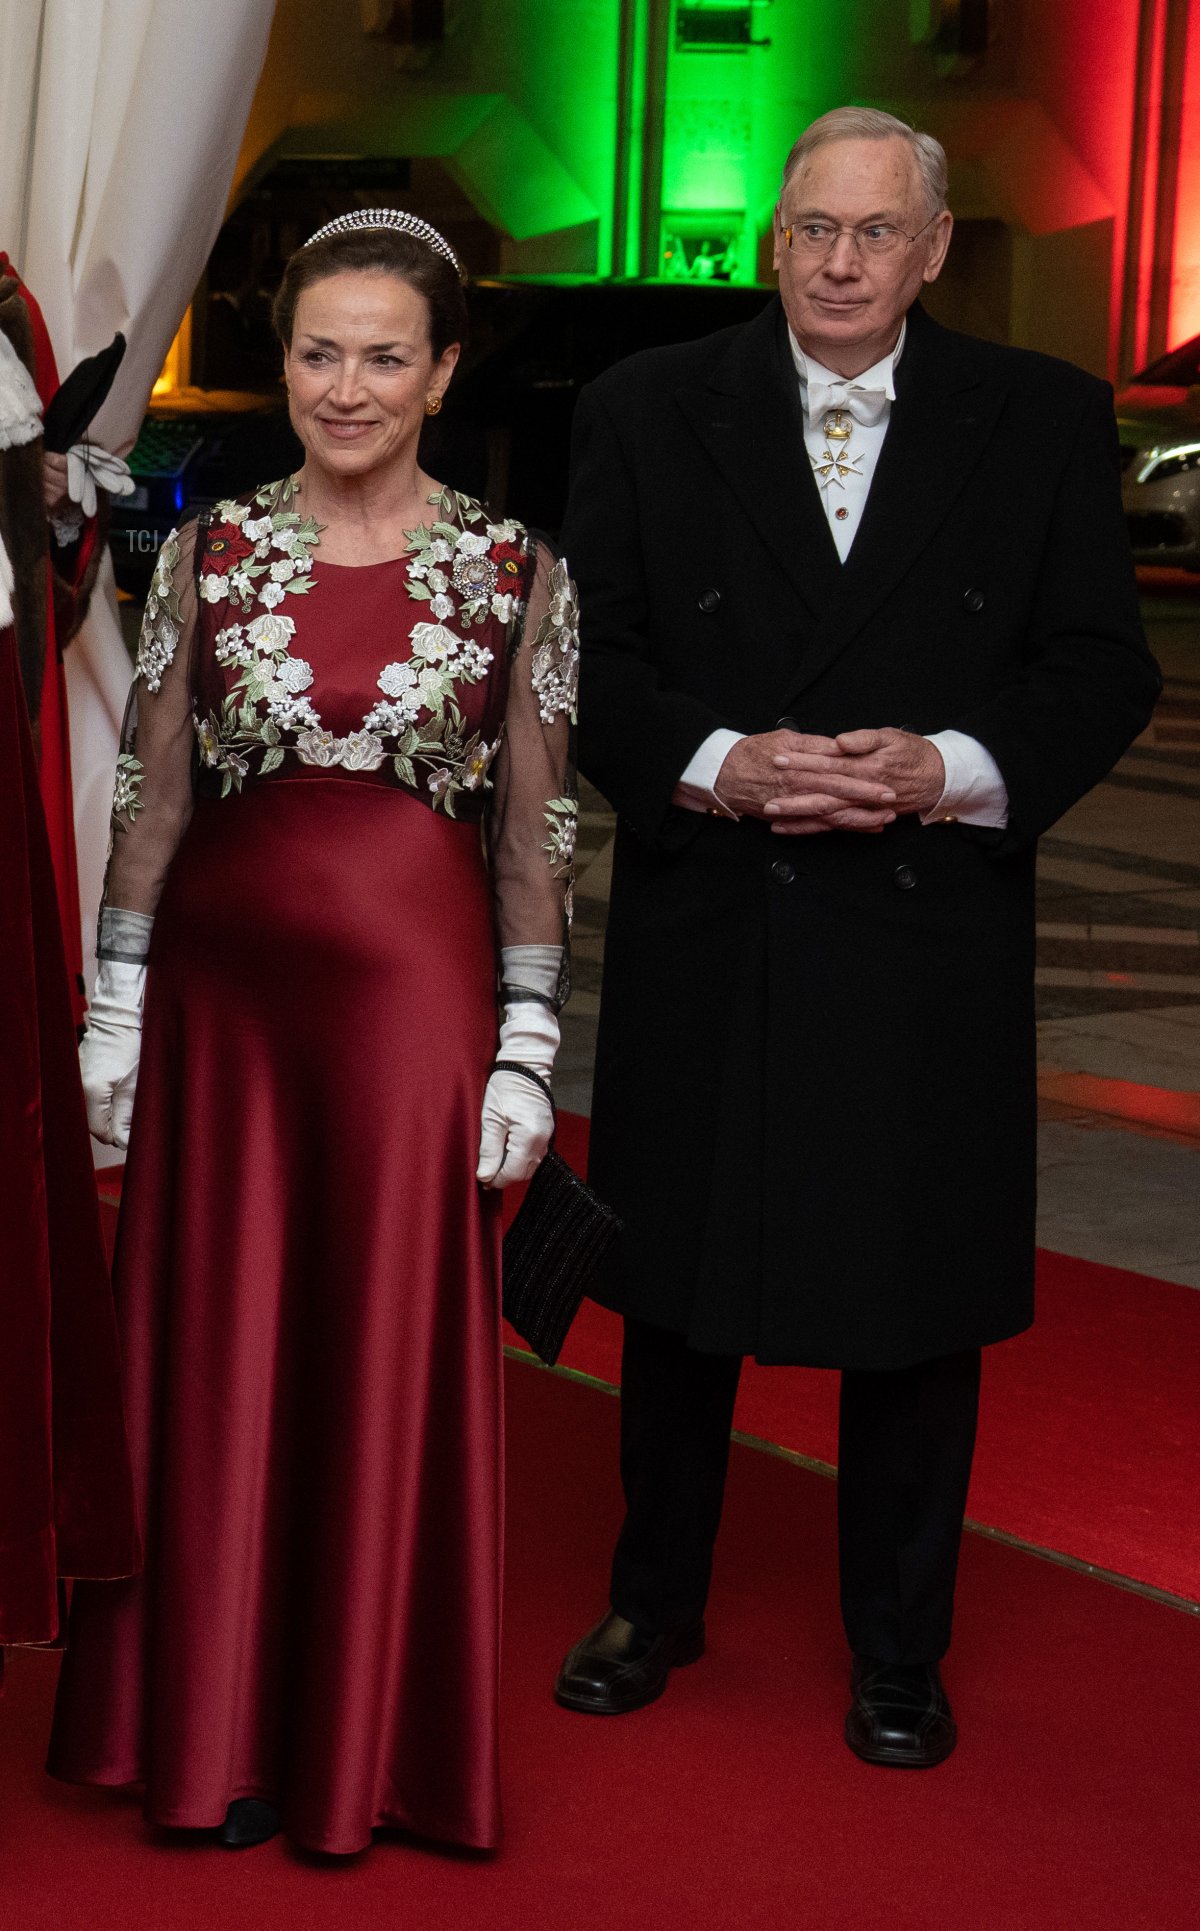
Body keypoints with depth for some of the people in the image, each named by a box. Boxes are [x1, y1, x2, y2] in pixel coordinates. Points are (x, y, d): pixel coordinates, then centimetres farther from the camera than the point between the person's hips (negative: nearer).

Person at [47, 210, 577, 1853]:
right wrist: (115, 1009, 4)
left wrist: (527, 1045, -3)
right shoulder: (212, 552, 3)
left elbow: (535, 829, 0)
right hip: (225, 981, 2)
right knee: (218, 1349, 8)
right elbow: (152, 793, 6)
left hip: (412, 989, -1)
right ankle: (217, 1729, 24)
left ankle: (373, 1737, 23)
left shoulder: (515, 571, 0)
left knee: (395, 1357, 6)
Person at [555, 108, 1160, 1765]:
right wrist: (717, 764, -17)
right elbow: (591, 659, 0)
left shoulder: (1046, 421, 2)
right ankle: (654, 1605, 33)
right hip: (702, 933, 1)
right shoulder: (646, 412, 2)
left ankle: (899, 1653, 25)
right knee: (680, 1288, 13)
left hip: (932, 940, 0)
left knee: (918, 1308, 8)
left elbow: (1103, 669, 0)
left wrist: (949, 770, -16)